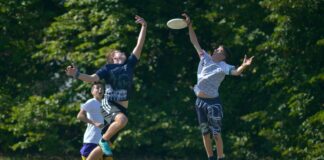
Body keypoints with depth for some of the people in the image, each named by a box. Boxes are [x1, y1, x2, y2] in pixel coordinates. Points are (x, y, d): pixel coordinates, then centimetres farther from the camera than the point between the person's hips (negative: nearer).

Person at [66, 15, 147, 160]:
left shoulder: (129, 65, 17)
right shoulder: (108, 68, 6)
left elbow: (139, 45, 15)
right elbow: (92, 78, -6)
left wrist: (144, 27, 9)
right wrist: (76, 74, -23)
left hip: (122, 109, 4)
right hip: (108, 105, -4)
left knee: (103, 147, 1)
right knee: (122, 120, -38)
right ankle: (104, 140, -18)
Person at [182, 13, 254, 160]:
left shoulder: (223, 66, -9)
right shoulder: (205, 58, 8)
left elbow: (236, 72, -25)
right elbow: (195, 43, 13)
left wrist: (244, 66, -46)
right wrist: (189, 26, 8)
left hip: (212, 102, -6)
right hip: (200, 101, 6)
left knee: (216, 133, -6)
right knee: (205, 132, 10)